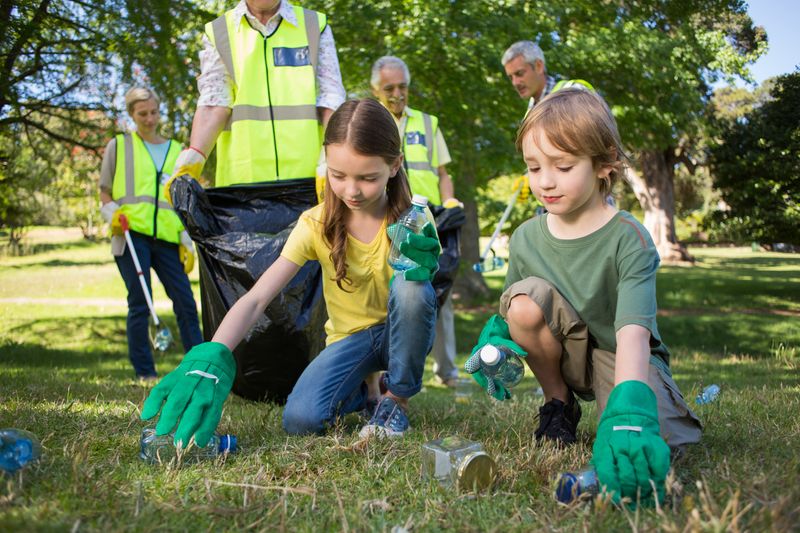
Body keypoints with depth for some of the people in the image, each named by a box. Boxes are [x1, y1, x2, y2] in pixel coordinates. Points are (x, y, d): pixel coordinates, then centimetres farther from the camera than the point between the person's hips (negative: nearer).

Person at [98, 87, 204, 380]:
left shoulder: (176, 150, 19)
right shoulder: (118, 145, 12)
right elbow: (105, 194, 14)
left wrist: (187, 241, 10)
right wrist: (113, 214, -8)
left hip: (167, 238, 2)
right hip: (132, 235, -2)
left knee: (186, 302, -3)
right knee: (139, 304, -3)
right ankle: (144, 372, 6)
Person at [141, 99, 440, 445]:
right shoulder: (316, 224, -15)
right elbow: (256, 298, -25)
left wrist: (422, 269, -40)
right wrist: (212, 356, -43)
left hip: (402, 333, 0)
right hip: (350, 337, 1)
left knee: (411, 286, -34)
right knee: (300, 419, -26)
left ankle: (397, 398, -10)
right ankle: (360, 390, 9)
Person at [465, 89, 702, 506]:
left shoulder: (628, 239, -23)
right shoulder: (526, 238, -8)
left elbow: (633, 333, -37)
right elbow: (512, 312, 6)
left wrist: (628, 410, -54)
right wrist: (495, 336, -19)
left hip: (621, 358, -3)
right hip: (565, 354, 3)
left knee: (650, 445, -31)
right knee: (525, 299, -27)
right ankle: (558, 403, -2)